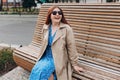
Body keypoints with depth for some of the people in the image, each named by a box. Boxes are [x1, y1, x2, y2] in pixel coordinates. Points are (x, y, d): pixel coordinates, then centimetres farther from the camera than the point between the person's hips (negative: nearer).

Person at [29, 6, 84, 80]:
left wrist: (74, 64, -5)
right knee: (36, 70, -24)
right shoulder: (45, 28, 6)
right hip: (46, 57, 4)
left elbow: (71, 47, -7)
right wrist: (41, 58, 13)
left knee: (42, 70, -27)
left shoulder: (67, 29, -9)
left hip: (58, 59, -4)